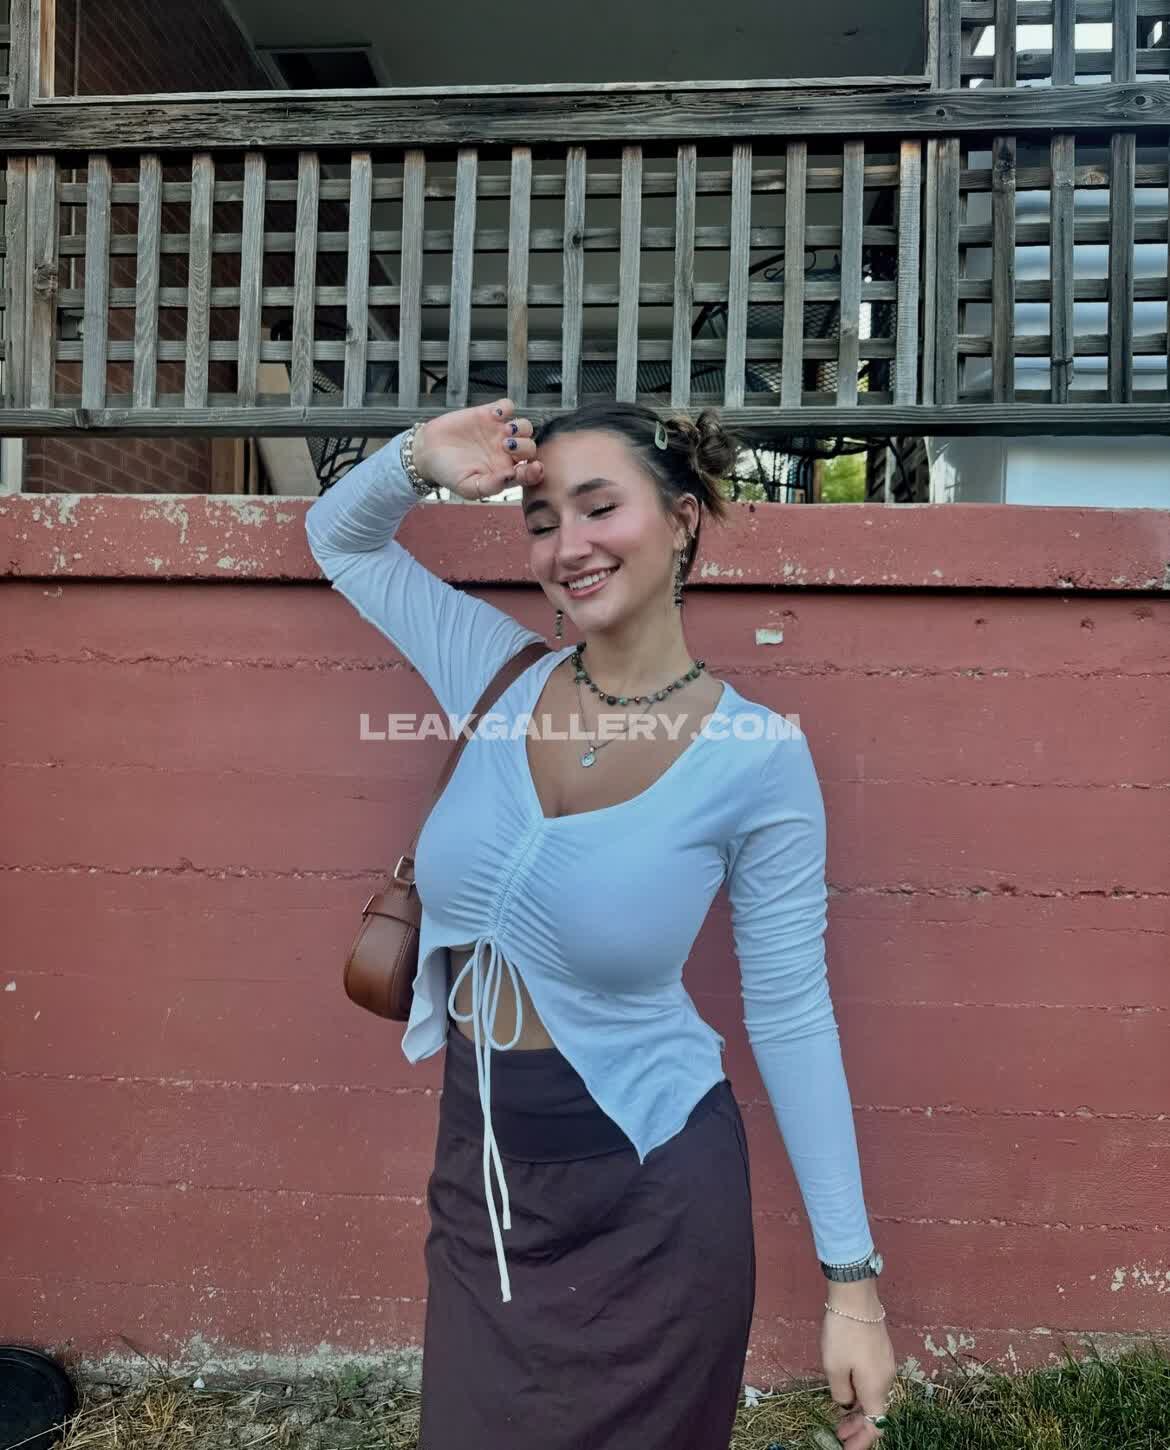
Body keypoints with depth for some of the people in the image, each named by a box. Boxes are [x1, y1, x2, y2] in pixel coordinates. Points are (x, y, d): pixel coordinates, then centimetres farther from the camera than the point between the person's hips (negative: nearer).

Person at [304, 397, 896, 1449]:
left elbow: (792, 1017, -10)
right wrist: (422, 460, -13)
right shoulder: (502, 674, -7)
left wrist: (853, 1280, -6)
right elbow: (338, 537, 8)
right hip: (478, 1177, 4)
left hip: (649, 1204, -3)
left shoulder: (757, 754, -16)